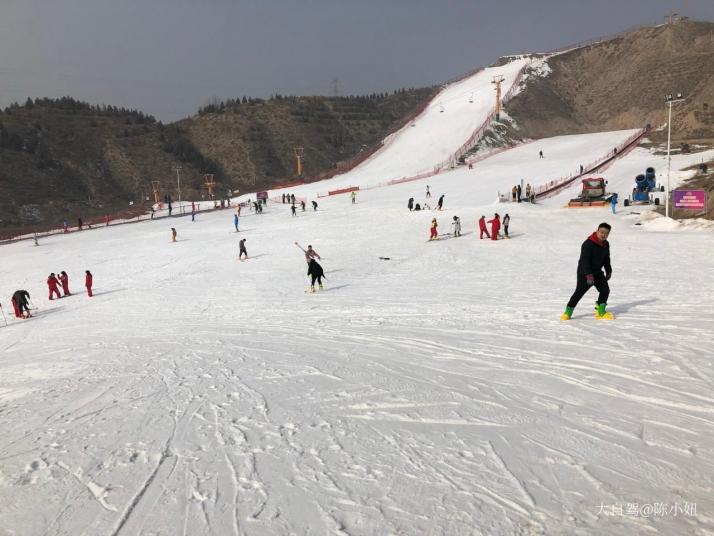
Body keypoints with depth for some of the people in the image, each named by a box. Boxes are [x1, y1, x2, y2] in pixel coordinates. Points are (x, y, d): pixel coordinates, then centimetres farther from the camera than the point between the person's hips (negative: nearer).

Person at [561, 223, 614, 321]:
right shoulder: (588, 244, -21)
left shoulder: (606, 245, 3)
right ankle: (568, 312, 5)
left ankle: (600, 312, 12)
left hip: (597, 272, 7)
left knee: (605, 290, -1)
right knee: (579, 291, -8)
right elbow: (584, 260, -26)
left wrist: (609, 271, 20)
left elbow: (606, 259, 19)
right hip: (584, 273, -7)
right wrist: (588, 275, -31)